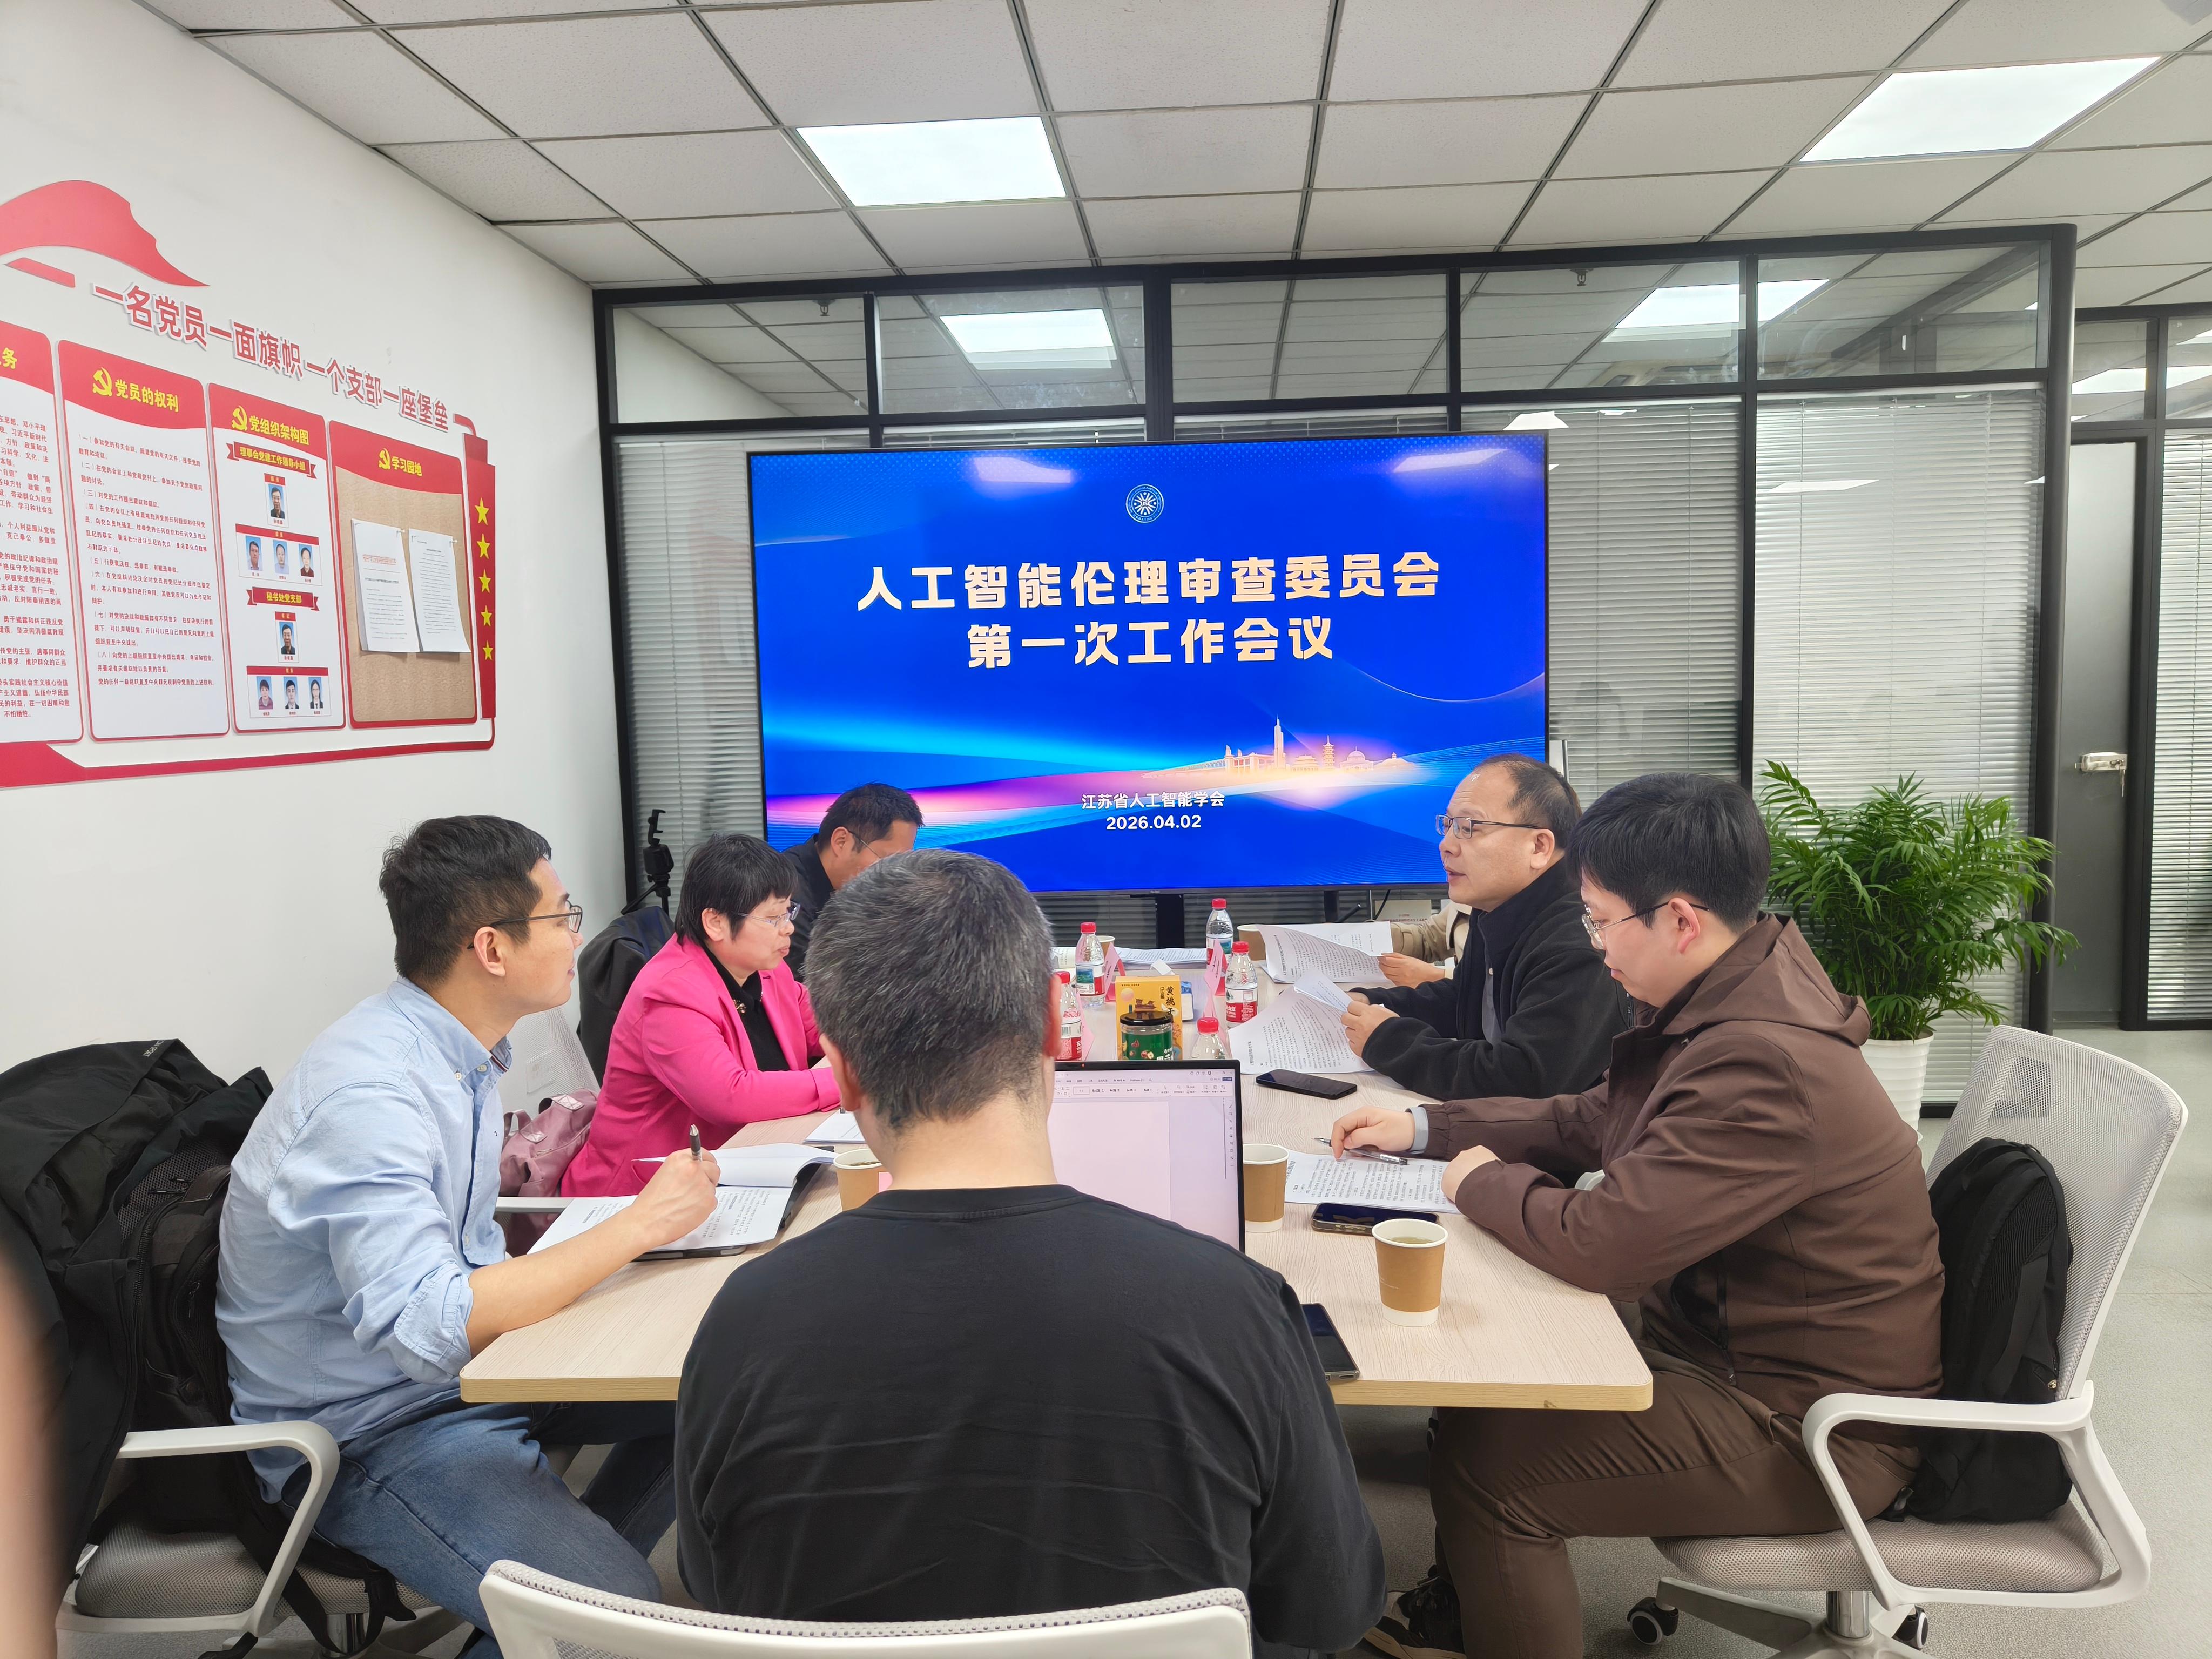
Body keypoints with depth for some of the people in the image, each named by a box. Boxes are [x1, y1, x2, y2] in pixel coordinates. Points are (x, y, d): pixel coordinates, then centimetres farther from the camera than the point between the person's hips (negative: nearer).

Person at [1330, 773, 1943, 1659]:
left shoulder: (1765, 1065, -32)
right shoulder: (1726, 1003, 0)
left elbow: (1600, 1243, -31)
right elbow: (1590, 1122, 11)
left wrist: (1481, 1181, -12)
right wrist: (1428, 1129, 5)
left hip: (1808, 1424, -9)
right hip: (1733, 1339, 9)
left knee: (1483, 1457, -12)